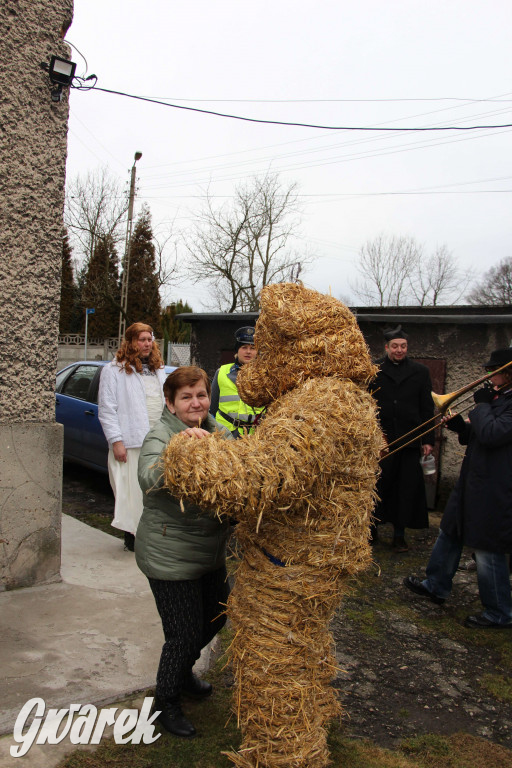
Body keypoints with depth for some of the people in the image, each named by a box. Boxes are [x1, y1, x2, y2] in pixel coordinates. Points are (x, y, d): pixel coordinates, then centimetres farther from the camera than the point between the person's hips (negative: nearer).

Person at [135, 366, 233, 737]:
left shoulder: (217, 432, 1)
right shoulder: (160, 436, -18)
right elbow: (150, 478, -37)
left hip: (211, 551, 7)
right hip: (170, 557, -7)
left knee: (216, 616, 23)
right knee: (185, 633, 1)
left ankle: (183, 672, 50)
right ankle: (166, 702, 28)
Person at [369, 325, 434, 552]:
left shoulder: (420, 372, 9)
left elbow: (427, 409, 9)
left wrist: (428, 440, 3)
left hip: (409, 440, 2)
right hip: (380, 440, -1)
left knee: (407, 488, 6)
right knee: (378, 486, 5)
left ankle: (399, 534, 18)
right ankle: (371, 529, 21)